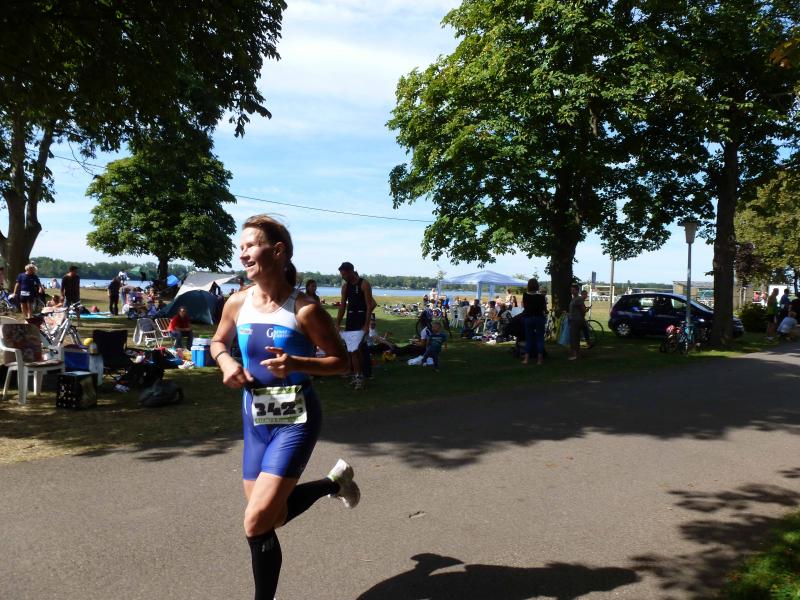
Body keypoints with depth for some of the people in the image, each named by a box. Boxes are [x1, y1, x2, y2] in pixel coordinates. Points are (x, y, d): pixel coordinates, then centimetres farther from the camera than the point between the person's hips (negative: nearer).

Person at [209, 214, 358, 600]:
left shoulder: (304, 310, -17)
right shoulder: (237, 303, -3)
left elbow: (341, 361, -9)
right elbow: (218, 342, 17)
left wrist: (296, 364, -25)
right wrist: (226, 362, -6)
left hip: (296, 419, -6)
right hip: (255, 419, 6)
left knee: (256, 522, -11)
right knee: (270, 516, 15)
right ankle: (334, 481, 36)